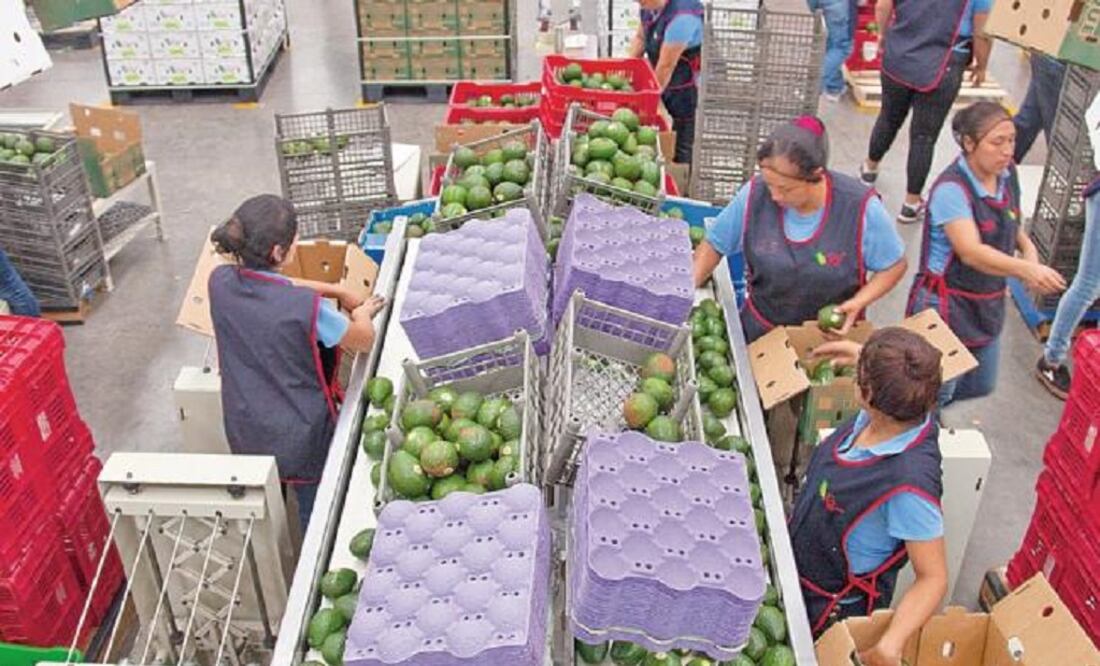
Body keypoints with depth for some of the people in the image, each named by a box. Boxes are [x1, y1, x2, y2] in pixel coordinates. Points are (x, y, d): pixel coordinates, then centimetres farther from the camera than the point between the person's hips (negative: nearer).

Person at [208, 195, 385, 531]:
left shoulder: (220, 283, -12)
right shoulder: (307, 307, -28)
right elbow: (364, 340, -10)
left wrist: (337, 290, 10)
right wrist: (362, 313, 12)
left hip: (245, 435, 5)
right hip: (301, 439, -5)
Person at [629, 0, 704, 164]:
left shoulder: (682, 17, -29)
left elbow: (666, 66, -25)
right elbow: (640, 38, 16)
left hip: (682, 88, -8)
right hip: (659, 80, 8)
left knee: (680, 145, 1)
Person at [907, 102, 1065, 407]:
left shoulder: (1007, 174, 0)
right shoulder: (951, 189, -25)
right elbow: (971, 252, -35)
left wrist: (1028, 248, -4)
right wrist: (1027, 270, -49)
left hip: (988, 303, 8)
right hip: (946, 305, -8)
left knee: (981, 385, 22)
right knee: (935, 395, 6)